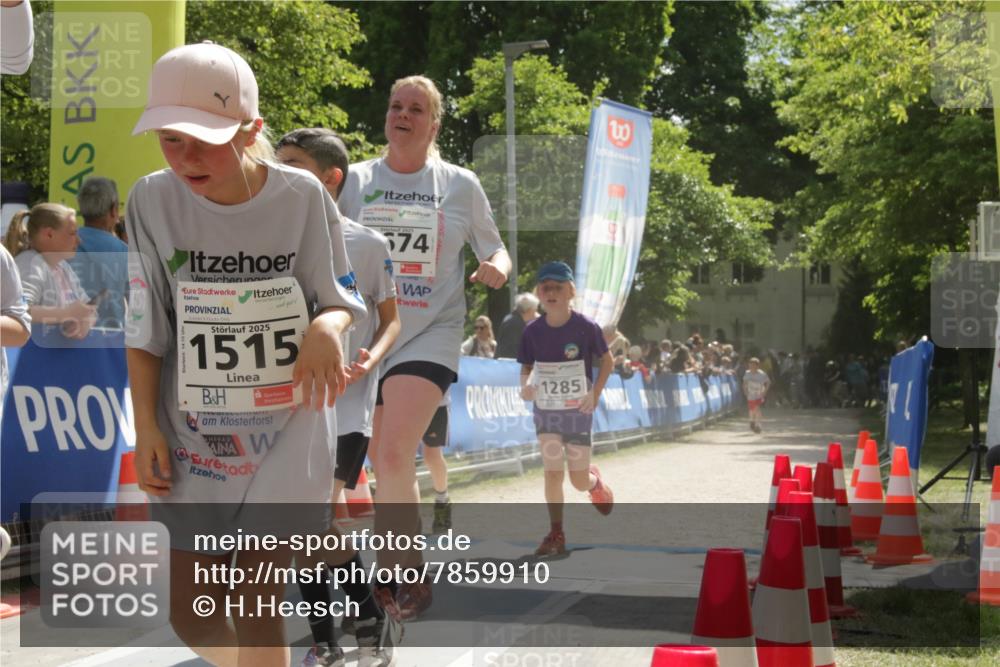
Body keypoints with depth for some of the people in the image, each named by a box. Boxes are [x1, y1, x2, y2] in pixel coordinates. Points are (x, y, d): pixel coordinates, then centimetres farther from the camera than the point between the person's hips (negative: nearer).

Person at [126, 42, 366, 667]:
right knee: (193, 612, 7)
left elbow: (342, 297, 0)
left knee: (256, 604, -6)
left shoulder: (303, 196, -11)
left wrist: (326, 328, -24)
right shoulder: (153, 200, -8)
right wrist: (147, 427, -4)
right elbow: (145, 325, -1)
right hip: (193, 429, 3)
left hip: (288, 427, -2)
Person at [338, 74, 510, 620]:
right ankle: (391, 578, 25)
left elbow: (496, 251, 12)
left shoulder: (460, 185, 4)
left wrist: (497, 267, -12)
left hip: (430, 335, -3)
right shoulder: (355, 180, 6)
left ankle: (406, 576, -8)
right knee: (385, 465, 8)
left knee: (393, 455, -20)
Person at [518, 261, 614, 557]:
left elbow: (607, 360, -2)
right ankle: (556, 535, 0)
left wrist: (595, 393, -13)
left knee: (579, 481, 3)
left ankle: (595, 481, 40)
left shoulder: (586, 327, -13)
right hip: (546, 411, 2)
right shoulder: (533, 331, -5)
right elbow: (526, 367, 6)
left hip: (578, 411, -2)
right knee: (552, 471, -8)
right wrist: (526, 384, -16)